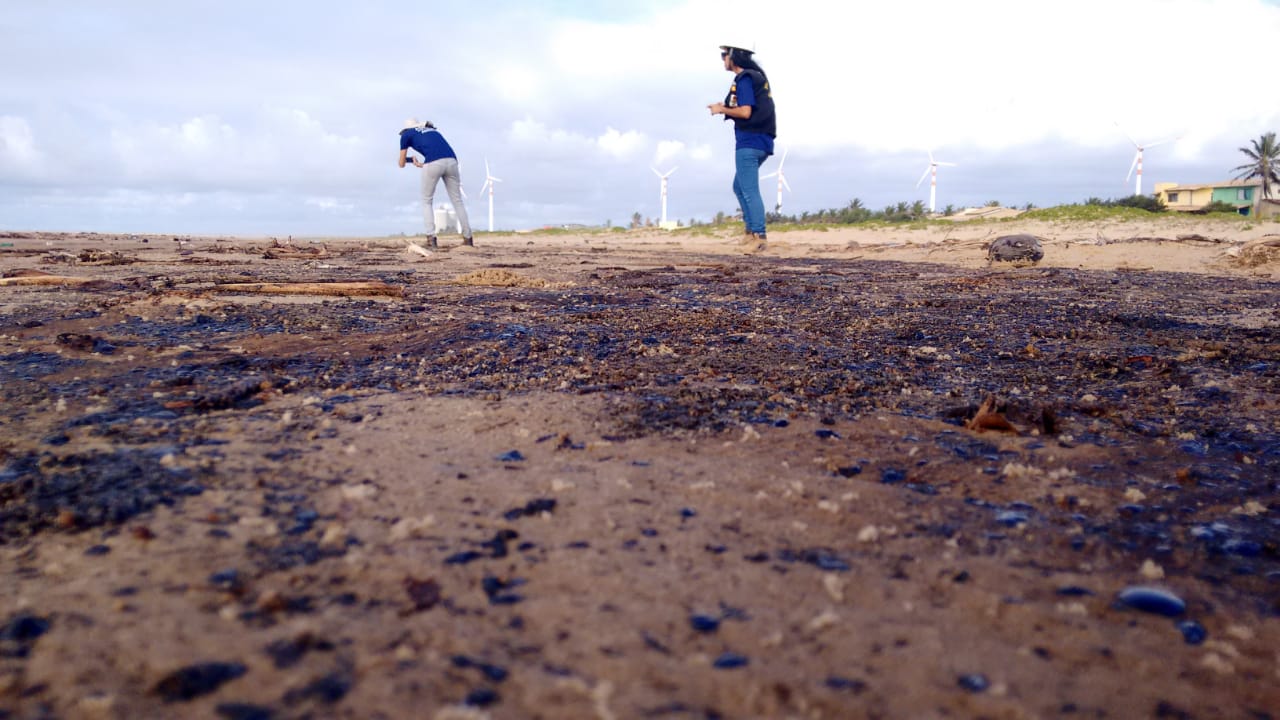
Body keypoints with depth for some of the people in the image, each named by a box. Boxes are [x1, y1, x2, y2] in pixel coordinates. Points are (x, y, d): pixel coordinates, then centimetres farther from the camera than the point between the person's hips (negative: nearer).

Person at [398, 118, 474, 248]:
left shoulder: (406, 135, 22)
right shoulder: (433, 131, 36)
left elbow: (401, 164, 26)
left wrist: (410, 159, 48)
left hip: (434, 164, -4)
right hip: (452, 161, 4)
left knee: (427, 201, 12)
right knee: (457, 201, 12)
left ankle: (431, 238, -1)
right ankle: (468, 239, 9)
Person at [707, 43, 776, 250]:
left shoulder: (744, 79, -11)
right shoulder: (757, 76, 19)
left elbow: (745, 112, -19)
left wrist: (722, 109, -5)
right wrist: (725, 108, 15)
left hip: (749, 143, -10)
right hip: (762, 142, 10)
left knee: (750, 191, -9)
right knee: (740, 187, 17)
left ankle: (760, 236, -10)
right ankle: (751, 231, 15)